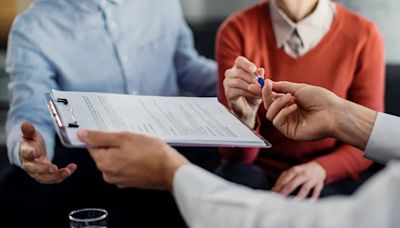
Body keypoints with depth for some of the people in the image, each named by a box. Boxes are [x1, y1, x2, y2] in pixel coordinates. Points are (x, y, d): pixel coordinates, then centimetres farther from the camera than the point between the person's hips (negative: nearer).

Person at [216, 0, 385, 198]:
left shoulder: (363, 36, -10)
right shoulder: (237, 32, -9)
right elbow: (236, 155, -9)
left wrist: (321, 168, -22)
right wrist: (244, 116, -32)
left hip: (334, 176, 0)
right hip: (261, 169, 1)